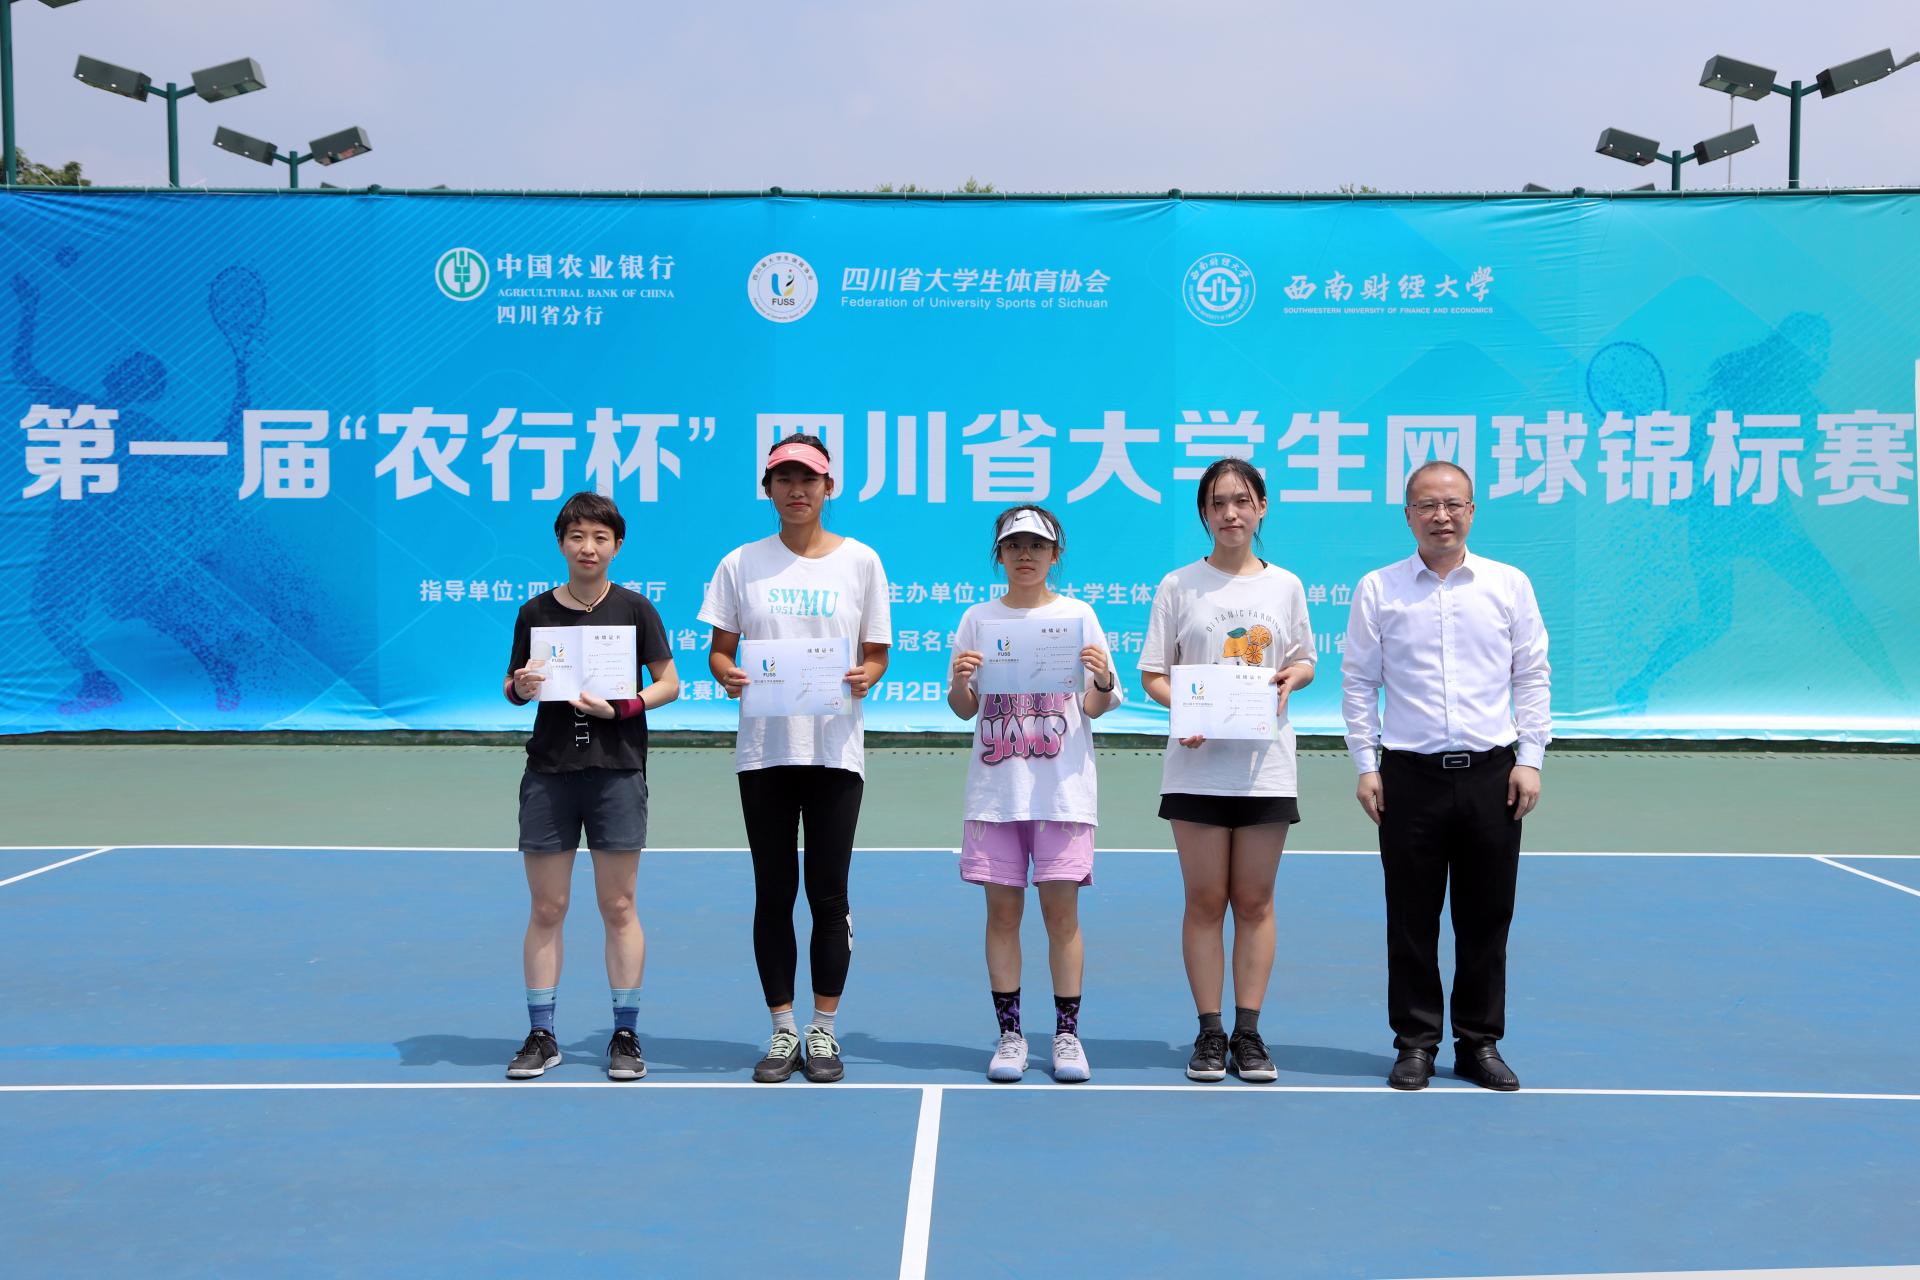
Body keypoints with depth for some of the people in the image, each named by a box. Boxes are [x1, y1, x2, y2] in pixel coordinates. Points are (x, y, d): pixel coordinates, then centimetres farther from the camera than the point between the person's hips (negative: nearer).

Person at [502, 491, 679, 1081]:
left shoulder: (634, 608, 1)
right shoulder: (535, 612, 6)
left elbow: (668, 683, 3)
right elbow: (513, 689, 13)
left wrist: (624, 706, -13)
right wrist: (521, 688, -10)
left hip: (616, 772, -2)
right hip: (548, 773, 2)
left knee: (618, 907, 3)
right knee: (545, 909, 4)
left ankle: (626, 1034, 12)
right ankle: (541, 1036, 13)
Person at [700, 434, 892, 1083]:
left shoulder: (860, 560, 4)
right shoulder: (741, 564, 6)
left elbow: (876, 653, 7)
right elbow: (719, 648, 8)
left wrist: (865, 678, -14)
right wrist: (728, 676, -14)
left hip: (835, 749, -1)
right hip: (763, 748, 1)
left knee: (829, 894, 2)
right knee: (773, 894, 5)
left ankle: (823, 1030, 14)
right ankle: (782, 1030, 15)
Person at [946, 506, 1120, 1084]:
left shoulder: (1078, 614, 5)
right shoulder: (978, 618, 8)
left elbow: (1095, 708, 4)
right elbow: (963, 709, 10)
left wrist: (1103, 680, -16)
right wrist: (961, 680, -11)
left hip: (1063, 790, -1)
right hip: (994, 790, 2)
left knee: (1061, 911, -1)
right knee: (1002, 911, 3)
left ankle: (1067, 1034, 9)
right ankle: (1009, 1033, 12)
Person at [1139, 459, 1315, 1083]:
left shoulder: (1285, 585, 7)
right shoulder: (1179, 586, 2)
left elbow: (1304, 660, 16)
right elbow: (1153, 673, 3)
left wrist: (1291, 677, -7)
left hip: (1265, 766, 1)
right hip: (1198, 764, -1)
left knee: (1254, 899, 5)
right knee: (1205, 900, 2)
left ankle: (1248, 1032, 13)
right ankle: (1209, 1032, 11)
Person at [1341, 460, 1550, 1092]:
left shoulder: (1509, 585, 6)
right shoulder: (1377, 590, 4)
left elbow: (1532, 677, 7)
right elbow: (1359, 683, 5)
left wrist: (1529, 758, -1)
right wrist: (1365, 765, -1)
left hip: (1491, 774, 1)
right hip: (1408, 777, -1)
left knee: (1486, 916, 6)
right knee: (1412, 917, 4)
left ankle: (1480, 1043, 17)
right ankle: (1415, 1043, 14)